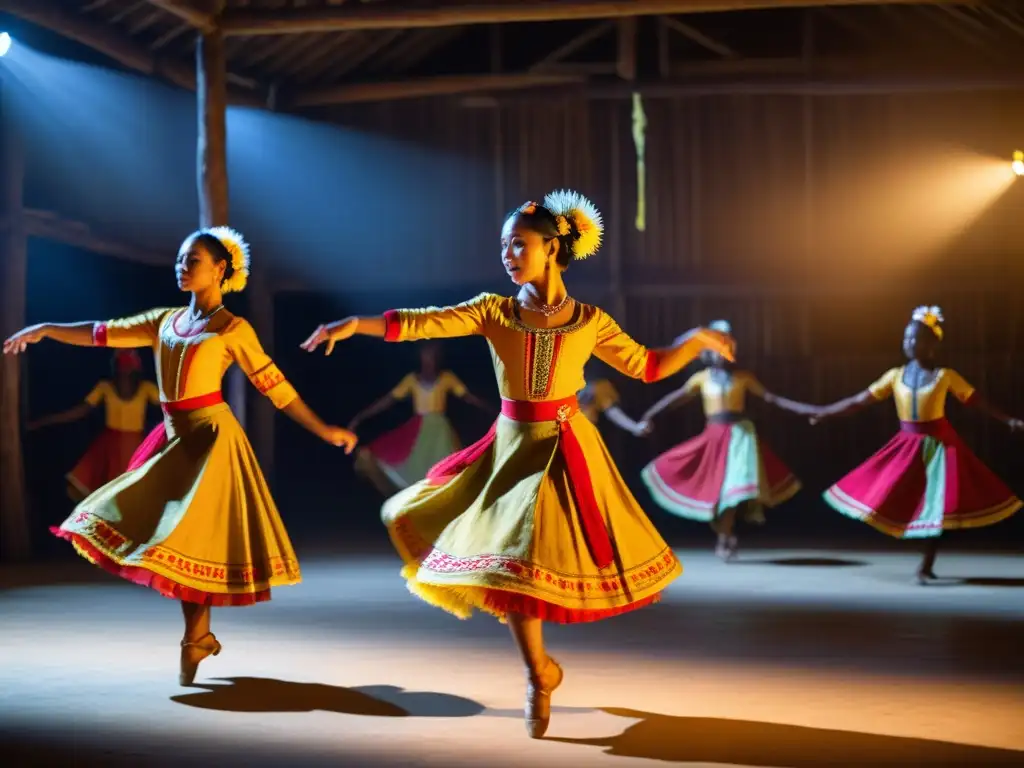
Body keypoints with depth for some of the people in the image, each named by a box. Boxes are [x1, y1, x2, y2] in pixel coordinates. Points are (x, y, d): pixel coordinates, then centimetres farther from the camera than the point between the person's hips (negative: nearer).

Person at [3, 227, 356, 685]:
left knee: (193, 536, -7)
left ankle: (192, 644, 4)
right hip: (174, 438, 6)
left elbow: (274, 386, -3)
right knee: (171, 533, 6)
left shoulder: (234, 329, -4)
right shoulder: (165, 321, 12)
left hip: (211, 437, -6)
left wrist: (322, 431, -5)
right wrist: (46, 330, 2)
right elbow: (104, 334, 11)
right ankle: (202, 635, 17)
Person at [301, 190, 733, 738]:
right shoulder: (494, 311, -1)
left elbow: (647, 366, 10)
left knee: (537, 552, -2)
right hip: (512, 447, 2)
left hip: (566, 449, -1)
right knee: (511, 556, 0)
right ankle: (539, 675, 17)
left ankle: (539, 672, 21)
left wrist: (697, 339, -2)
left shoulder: (590, 321, -1)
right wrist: (354, 323, -22)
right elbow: (416, 323, -10)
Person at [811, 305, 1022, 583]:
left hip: (938, 447, -3)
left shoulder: (945, 376, -6)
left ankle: (926, 566, 7)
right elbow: (860, 401, 4)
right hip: (907, 446, 3)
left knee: (938, 505, -5)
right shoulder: (895, 375, 1)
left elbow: (978, 401, -3)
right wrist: (823, 412, 1)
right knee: (892, 502, 0)